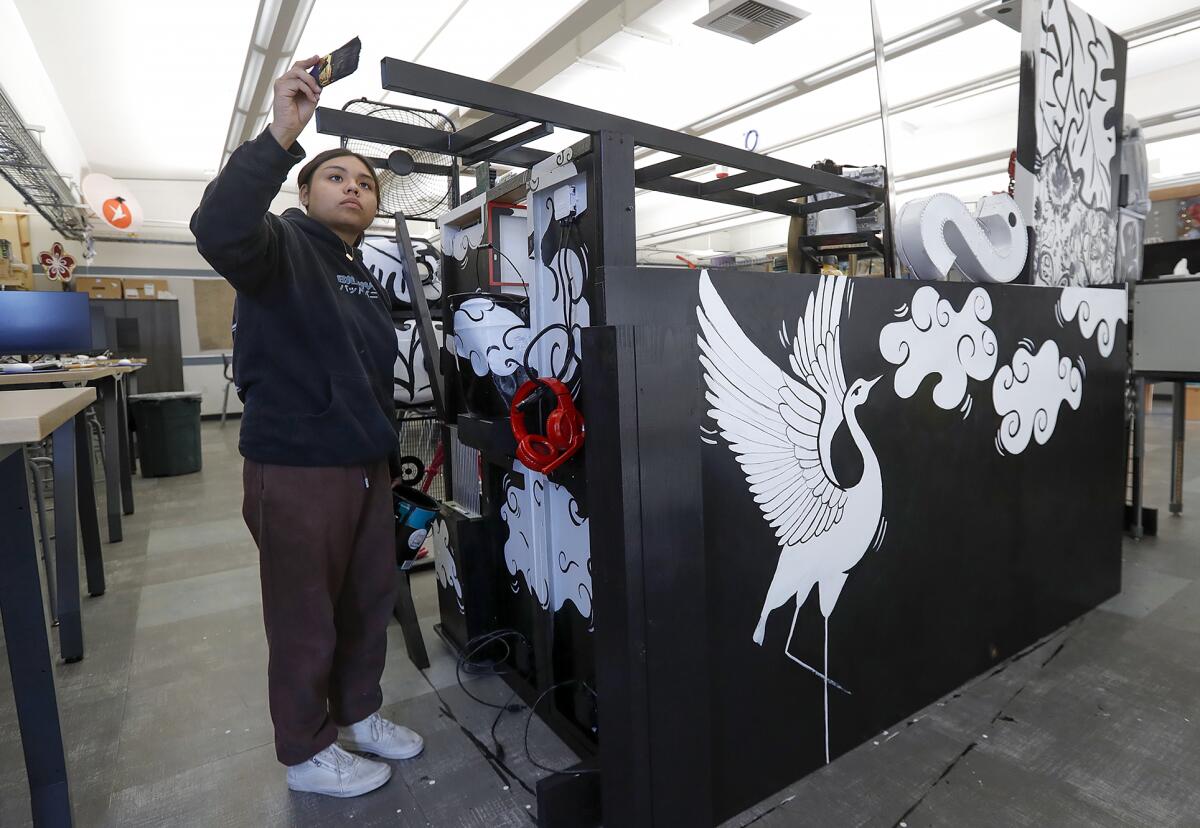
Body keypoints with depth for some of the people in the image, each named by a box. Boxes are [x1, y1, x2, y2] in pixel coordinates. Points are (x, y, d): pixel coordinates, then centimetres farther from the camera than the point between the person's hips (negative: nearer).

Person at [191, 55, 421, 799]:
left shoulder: (369, 280, 16)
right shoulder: (281, 246, -6)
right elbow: (218, 230, -31)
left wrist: (391, 458, 19)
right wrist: (282, 136, -34)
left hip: (368, 469, 7)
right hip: (297, 471, -7)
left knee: (370, 605, 18)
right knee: (306, 621, 8)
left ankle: (359, 713, 39)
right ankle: (306, 751, 29)